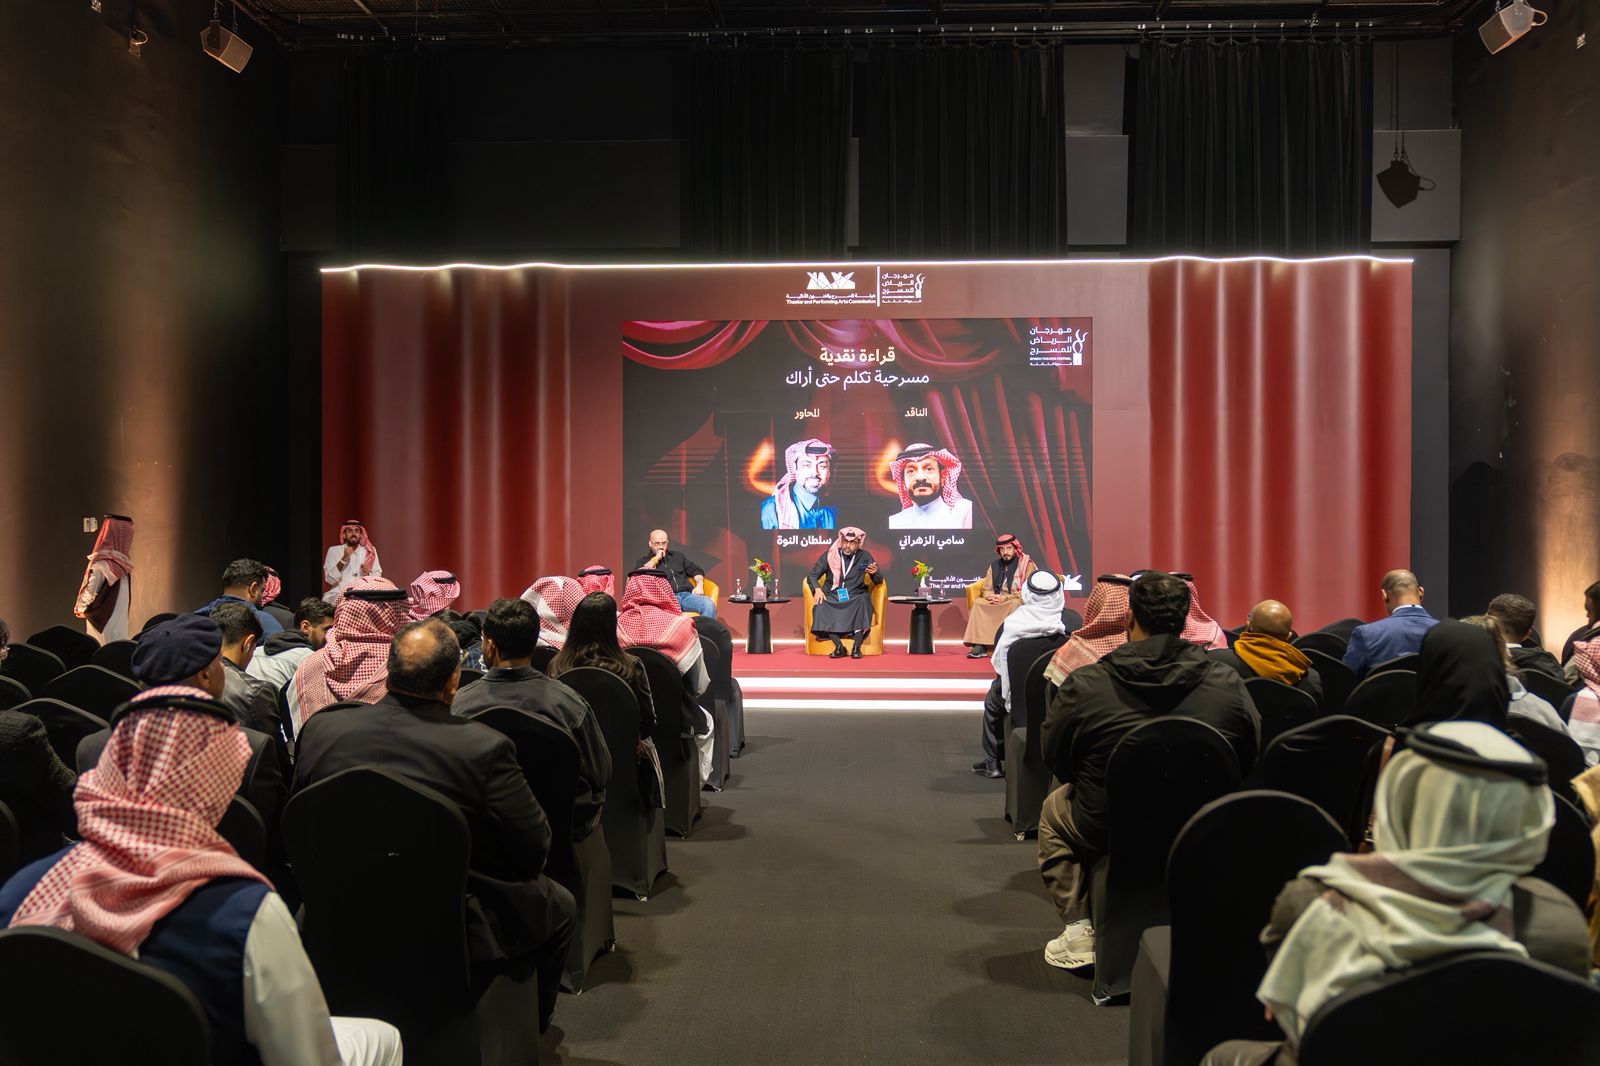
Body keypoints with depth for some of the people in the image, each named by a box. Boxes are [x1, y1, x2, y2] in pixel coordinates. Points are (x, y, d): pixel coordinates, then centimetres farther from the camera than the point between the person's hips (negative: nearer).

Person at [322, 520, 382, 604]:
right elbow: (330, 579, -4)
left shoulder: (370, 551, 10)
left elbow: (377, 578, 8)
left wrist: (368, 574, -13)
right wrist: (343, 559, -12)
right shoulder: (333, 551, 6)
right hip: (338, 595, -1)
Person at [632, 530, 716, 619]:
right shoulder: (644, 560, 21)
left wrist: (699, 584, 8)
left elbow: (696, 570, 30)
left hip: (687, 595, 4)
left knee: (709, 604, -30)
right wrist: (656, 559, 5)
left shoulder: (678, 556, 32)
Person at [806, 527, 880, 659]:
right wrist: (818, 589, -14)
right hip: (832, 597, 1)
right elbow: (812, 575, 7)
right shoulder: (829, 556, 4)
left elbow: (877, 581, 5)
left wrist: (874, 573, -20)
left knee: (863, 601, -35)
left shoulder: (864, 556, 4)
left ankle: (856, 647, -35)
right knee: (820, 606, -31)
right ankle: (839, 647, -33)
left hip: (855, 597, -1)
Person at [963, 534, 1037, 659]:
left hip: (1020, 602, -5)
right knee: (977, 602, -22)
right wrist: (990, 596, -11)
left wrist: (1005, 598, -19)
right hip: (997, 601, 5)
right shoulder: (995, 565, 13)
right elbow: (986, 588, 14)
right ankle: (980, 645, -30)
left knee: (1014, 605, -38)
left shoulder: (1027, 564, -3)